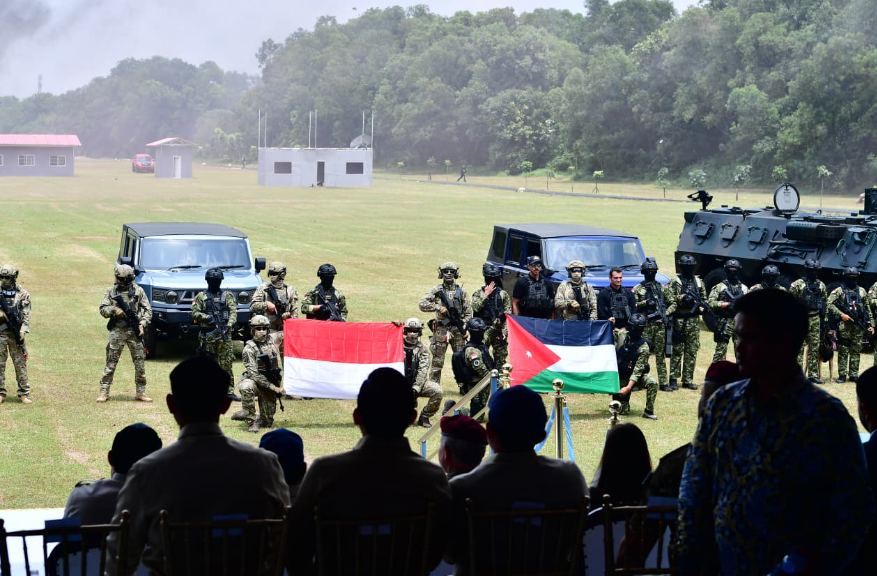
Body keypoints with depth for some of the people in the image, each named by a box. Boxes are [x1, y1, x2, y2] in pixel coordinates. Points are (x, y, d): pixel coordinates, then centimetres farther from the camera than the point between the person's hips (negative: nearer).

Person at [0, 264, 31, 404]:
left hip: (16, 334, -1)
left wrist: (23, 331, -11)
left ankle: (24, 393, 4)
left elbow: (26, 316, -1)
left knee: (20, 364, -1)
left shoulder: (23, 294, 3)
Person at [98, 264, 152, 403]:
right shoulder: (111, 291, 6)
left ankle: (140, 392, 11)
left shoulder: (138, 291, 5)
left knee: (140, 362, 2)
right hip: (117, 331, -1)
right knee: (111, 362, -1)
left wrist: (142, 324, -7)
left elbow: (148, 310, 6)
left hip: (134, 331, 1)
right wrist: (114, 310, -15)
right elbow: (102, 309, 5)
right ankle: (104, 392, 4)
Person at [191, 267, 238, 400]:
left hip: (224, 334, 0)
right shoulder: (201, 297, 9)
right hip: (207, 336, 0)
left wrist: (229, 325, -15)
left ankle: (230, 391, -3)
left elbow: (233, 312, 1)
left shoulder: (228, 296, 11)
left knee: (227, 364, -4)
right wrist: (207, 318, -14)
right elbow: (194, 313, 2)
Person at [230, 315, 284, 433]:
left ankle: (244, 414, 32)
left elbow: (278, 366, 14)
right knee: (247, 388, -41)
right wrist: (272, 386, -21)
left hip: (271, 385, 4)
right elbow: (253, 372, -18)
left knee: (267, 422, 3)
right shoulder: (249, 348, -12)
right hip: (255, 381, -4)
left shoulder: (272, 343, 3)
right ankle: (251, 421, -24)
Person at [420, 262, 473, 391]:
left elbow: (468, 312, 7)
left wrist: (464, 327, -4)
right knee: (437, 360, 0)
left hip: (457, 329, 1)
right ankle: (433, 385, 5)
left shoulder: (461, 291, 8)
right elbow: (422, 304, -4)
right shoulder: (436, 290, 3)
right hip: (441, 329, -1)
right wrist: (438, 307, -14)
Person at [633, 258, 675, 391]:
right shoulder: (637, 289, 5)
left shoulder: (662, 288, 13)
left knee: (661, 355, 4)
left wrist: (666, 313, -1)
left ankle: (663, 383, 4)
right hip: (644, 325, -3)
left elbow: (673, 304, 15)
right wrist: (644, 303, -13)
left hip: (660, 325, 3)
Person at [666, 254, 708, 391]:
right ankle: (673, 380, 0)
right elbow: (669, 298, -9)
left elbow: (704, 298, 20)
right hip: (680, 320, -5)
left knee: (692, 351, 6)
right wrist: (682, 297, -21)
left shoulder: (698, 281, 14)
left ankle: (688, 380, 12)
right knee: (677, 351, -3)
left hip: (694, 320, 5)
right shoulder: (675, 281, -1)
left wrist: (702, 306, 1)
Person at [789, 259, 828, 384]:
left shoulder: (821, 285, 10)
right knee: (799, 348, -5)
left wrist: (823, 318, 12)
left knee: (814, 348, 7)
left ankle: (813, 375, 13)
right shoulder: (797, 284, -6)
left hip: (815, 319, 5)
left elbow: (825, 303, 16)